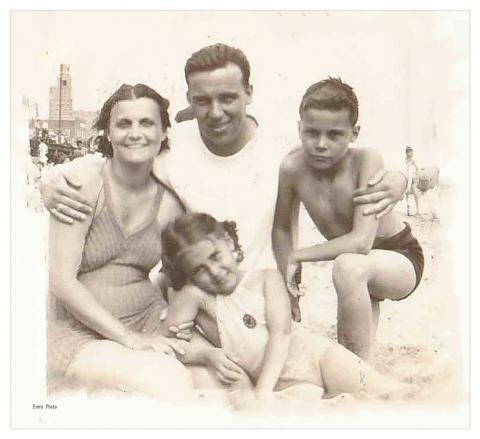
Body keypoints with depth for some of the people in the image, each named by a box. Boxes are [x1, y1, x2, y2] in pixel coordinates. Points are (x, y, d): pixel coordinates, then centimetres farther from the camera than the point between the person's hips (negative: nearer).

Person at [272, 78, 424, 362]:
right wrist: (289, 282, -9)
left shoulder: (367, 161, -29)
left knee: (348, 266, -36)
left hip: (402, 257, -5)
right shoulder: (293, 167, -19)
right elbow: (281, 229, -2)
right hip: (362, 272, 5)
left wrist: (296, 257, -26)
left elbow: (361, 241, -36)